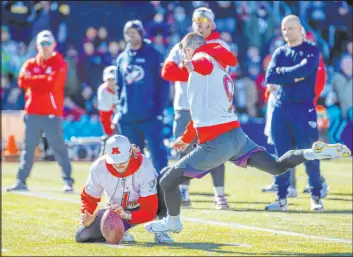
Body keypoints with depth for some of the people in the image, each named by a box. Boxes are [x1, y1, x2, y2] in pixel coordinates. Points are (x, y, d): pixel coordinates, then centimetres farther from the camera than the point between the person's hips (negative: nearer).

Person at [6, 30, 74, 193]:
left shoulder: (59, 64, 0)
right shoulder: (30, 64, 13)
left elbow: (51, 84, -14)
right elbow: (22, 82, -4)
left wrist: (32, 79, -5)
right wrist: (42, 81, -13)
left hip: (52, 114, -4)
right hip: (32, 113, 4)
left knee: (59, 148, -6)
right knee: (28, 148, 7)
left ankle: (68, 181, -3)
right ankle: (21, 181, 11)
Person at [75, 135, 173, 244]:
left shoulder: (144, 166, -32)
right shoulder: (98, 168, -23)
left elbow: (149, 210, -34)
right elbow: (88, 197, -7)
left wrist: (127, 216, -51)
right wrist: (87, 217, -28)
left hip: (143, 208, -3)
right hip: (116, 209, 3)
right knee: (82, 236, -17)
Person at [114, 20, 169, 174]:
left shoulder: (153, 55, -1)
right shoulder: (122, 58, 14)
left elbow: (163, 85, -4)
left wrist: (159, 110, -11)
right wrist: (119, 110, 9)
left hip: (150, 115, -5)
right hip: (127, 117, 5)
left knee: (157, 153, -9)